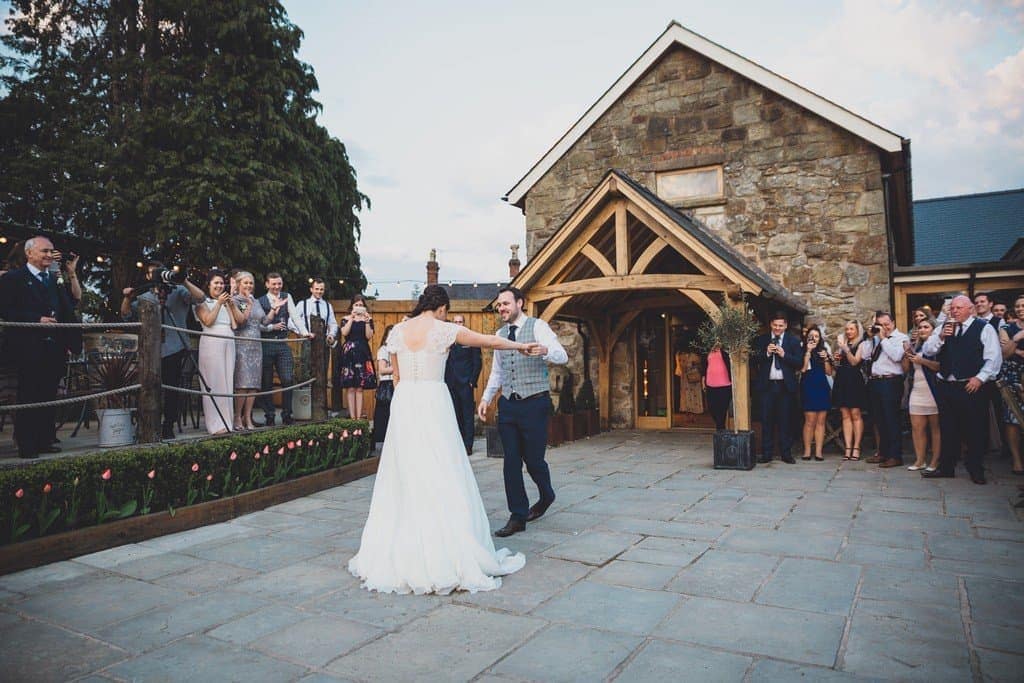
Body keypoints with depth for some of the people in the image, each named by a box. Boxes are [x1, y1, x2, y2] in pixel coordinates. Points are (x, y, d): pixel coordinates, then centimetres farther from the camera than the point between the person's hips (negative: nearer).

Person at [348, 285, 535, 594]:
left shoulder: (397, 331, 8)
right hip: (434, 403, -5)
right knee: (443, 480, 2)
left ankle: (396, 554, 22)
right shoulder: (445, 330, -5)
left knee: (402, 481, 12)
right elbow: (491, 341, 4)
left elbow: (397, 376, 14)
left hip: (403, 403, 5)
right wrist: (522, 346, 19)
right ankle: (449, 555, 7)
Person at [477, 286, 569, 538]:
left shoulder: (538, 327, -5)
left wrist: (545, 350, -37)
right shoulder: (499, 335, 13)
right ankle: (517, 517, 13)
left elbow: (562, 356, -16)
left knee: (533, 458, 1)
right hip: (508, 404, 5)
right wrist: (485, 398, 10)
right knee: (511, 461, 3)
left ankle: (546, 496, 33)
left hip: (534, 403, -5)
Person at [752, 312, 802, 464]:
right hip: (767, 385, 1)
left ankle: (786, 453, 13)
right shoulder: (761, 340, 8)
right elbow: (754, 360, 2)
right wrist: (766, 353, -12)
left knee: (786, 420, 4)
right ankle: (767, 453, 9)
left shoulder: (793, 341, 4)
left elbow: (799, 363, -2)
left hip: (786, 386, -1)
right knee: (766, 420, 3)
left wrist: (783, 354, -14)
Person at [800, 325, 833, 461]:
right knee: (810, 420, -9)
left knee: (821, 421, 2)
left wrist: (826, 359, -3)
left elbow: (829, 372, 12)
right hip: (808, 388, -4)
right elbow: (803, 369, -12)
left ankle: (818, 451, 4)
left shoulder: (824, 351, 15)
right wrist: (808, 352, -11)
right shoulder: (803, 351, 3)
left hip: (822, 388, 4)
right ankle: (807, 451, -3)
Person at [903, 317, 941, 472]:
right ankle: (920, 460, 8)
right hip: (916, 393, 6)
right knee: (916, 427, 3)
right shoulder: (915, 347, 18)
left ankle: (935, 461, 3)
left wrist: (922, 361, -17)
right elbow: (906, 370, 15)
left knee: (935, 427, -1)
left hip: (933, 392, -6)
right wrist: (906, 355, 1)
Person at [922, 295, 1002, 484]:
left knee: (974, 430, 3)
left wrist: (980, 378, -13)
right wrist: (940, 336, -9)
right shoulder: (944, 328, 13)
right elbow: (927, 350, 6)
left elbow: (994, 357, -5)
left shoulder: (984, 328, -1)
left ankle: (976, 469, 17)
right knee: (948, 429, 10)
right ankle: (946, 467, 19)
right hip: (946, 386, 4)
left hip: (971, 387, -4)